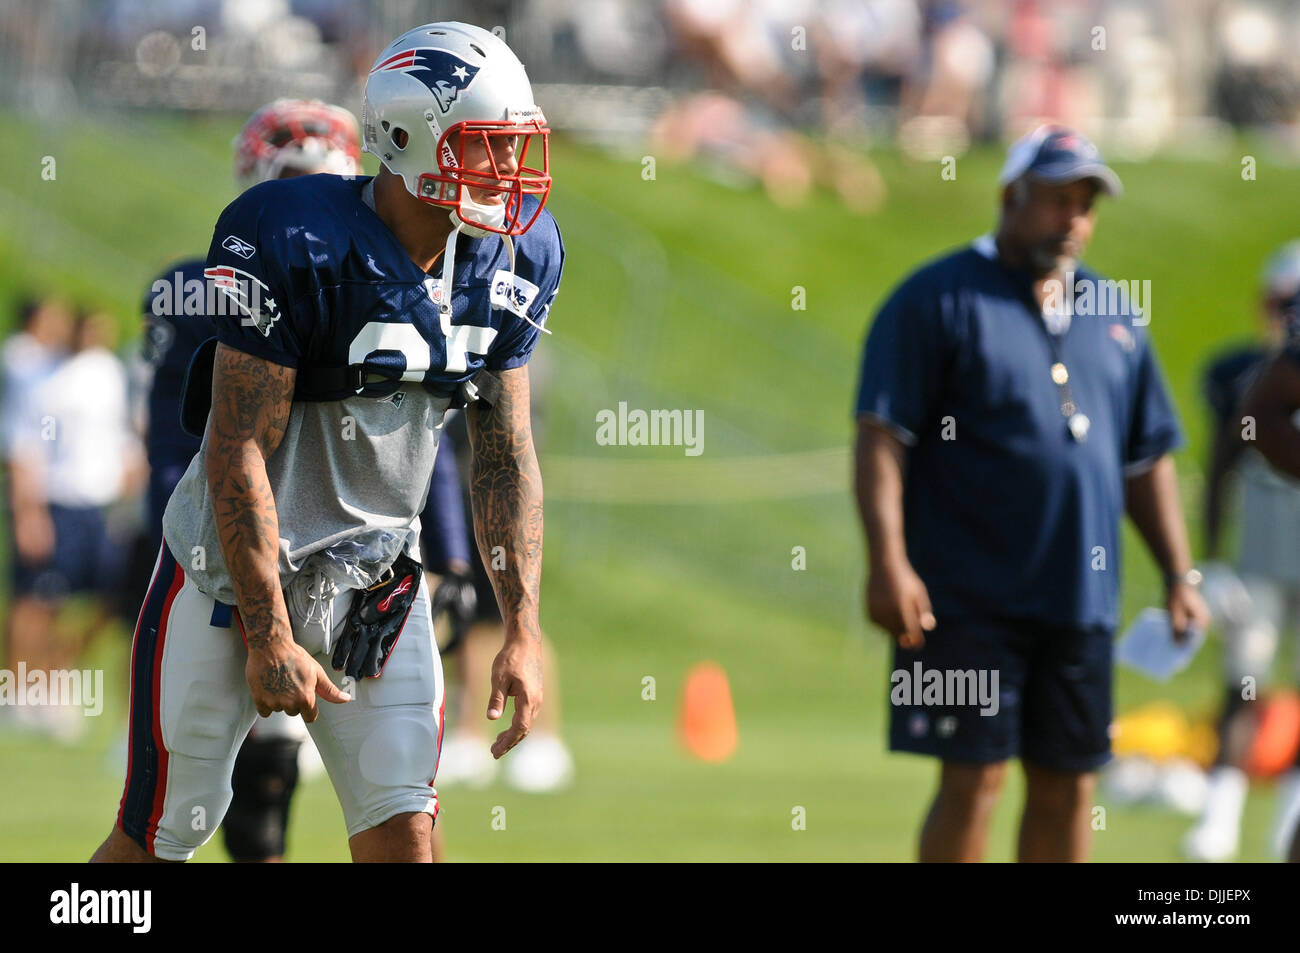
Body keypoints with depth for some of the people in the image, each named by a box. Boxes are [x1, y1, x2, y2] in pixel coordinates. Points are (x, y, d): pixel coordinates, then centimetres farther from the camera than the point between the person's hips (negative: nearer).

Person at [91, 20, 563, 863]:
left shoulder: (514, 259, -3)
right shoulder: (293, 246, -24)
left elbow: (506, 456, 4)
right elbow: (239, 454, -21)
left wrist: (524, 631, -1)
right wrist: (269, 637, -21)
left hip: (377, 575, 5)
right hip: (236, 572, -5)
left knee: (404, 837, -3)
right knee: (157, 840, 4)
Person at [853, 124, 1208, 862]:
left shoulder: (1115, 317, 16)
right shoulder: (938, 300, -2)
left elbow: (1147, 459, 21)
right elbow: (881, 436, -8)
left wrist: (1180, 573, 14)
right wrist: (889, 562, -18)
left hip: (1082, 602, 6)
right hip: (969, 600, -6)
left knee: (1068, 786, 7)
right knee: (974, 779, -8)